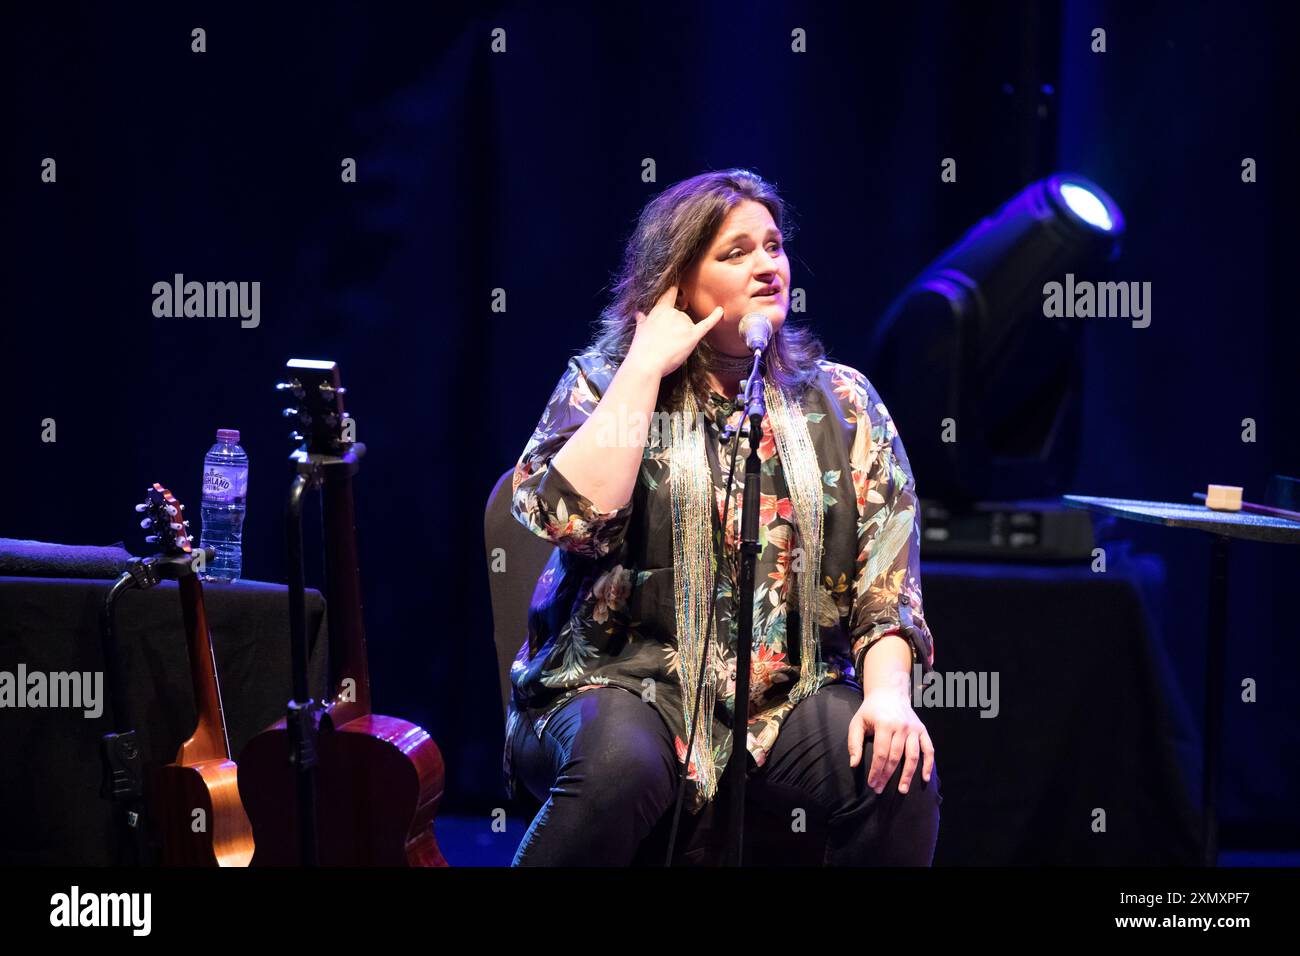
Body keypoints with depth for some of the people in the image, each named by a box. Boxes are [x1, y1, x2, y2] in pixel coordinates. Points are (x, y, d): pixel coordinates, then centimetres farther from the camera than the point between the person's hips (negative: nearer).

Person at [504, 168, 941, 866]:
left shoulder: (841, 401, 11)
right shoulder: (606, 384, 5)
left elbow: (887, 568, 3)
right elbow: (568, 517, -15)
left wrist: (888, 691, -14)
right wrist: (646, 368, -11)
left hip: (792, 693, 2)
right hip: (629, 678, -2)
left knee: (901, 773, -26)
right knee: (618, 768, -35)